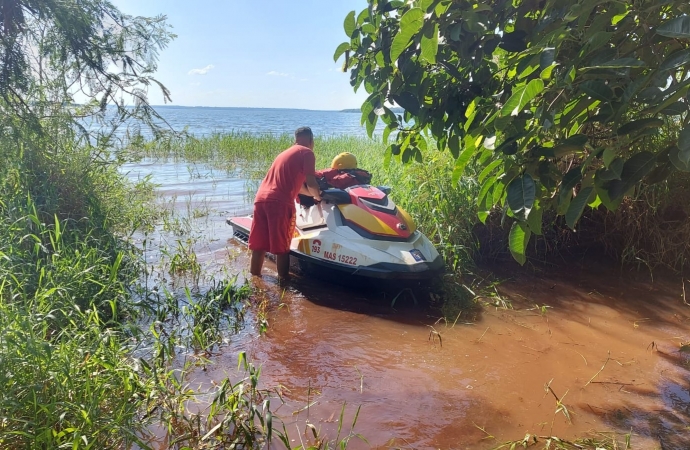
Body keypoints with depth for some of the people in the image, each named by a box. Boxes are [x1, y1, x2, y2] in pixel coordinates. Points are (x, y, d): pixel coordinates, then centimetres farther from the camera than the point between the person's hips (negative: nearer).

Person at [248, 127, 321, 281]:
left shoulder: (286, 152, 29)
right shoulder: (307, 152, 4)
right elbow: (310, 183, -5)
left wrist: (313, 194, 38)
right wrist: (318, 196, 13)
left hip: (261, 198, 7)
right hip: (279, 201, -7)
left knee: (258, 245, 13)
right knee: (282, 247, 2)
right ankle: (283, 279, 8)